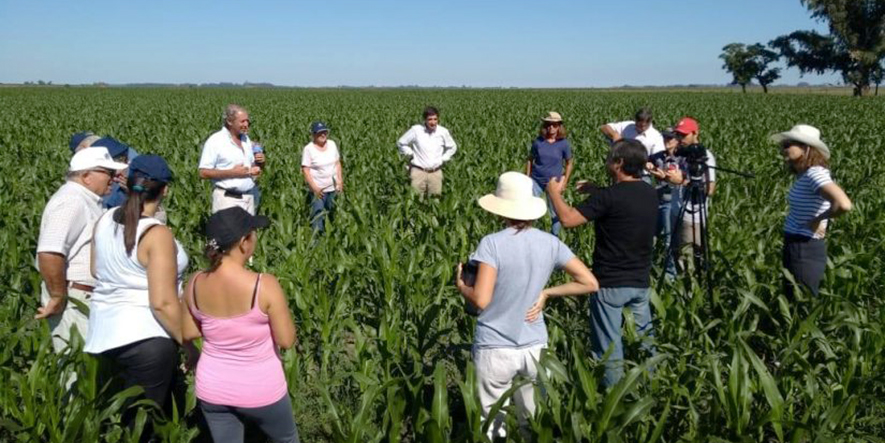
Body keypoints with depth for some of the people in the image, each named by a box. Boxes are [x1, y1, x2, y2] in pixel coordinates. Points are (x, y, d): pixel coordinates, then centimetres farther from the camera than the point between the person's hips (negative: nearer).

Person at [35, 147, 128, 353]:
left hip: (85, 299, 10)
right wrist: (58, 297, -21)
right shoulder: (71, 200, -17)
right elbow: (49, 253, -29)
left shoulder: (86, 201, 15)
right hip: (73, 301, -10)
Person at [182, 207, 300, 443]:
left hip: (212, 389, 4)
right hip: (260, 391, -4)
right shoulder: (265, 285, -27)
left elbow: (187, 333, 2)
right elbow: (287, 340, -18)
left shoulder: (195, 284, -13)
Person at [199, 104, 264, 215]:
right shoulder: (215, 141, -9)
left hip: (248, 197, 6)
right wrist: (232, 172, -18)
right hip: (227, 198, -6)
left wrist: (260, 162, 0)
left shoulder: (246, 139, 12)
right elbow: (203, 173, -12)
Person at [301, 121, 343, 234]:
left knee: (332, 214, 15)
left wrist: (340, 181, 2)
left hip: (333, 188, 5)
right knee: (318, 216, -7)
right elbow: (305, 170, -13)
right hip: (318, 189, -5)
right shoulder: (308, 149, -13)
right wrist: (314, 188, -18)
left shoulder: (332, 144, 2)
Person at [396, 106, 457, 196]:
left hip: (436, 172, 2)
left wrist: (443, 159, 8)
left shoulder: (443, 132, -1)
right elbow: (401, 143, 7)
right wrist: (411, 154, 1)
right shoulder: (416, 130, -7)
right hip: (418, 171, -2)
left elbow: (452, 147, 16)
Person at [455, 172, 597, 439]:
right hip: (534, 346, 4)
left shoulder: (492, 243, -16)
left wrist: (461, 285, -1)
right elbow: (590, 283, -1)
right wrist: (546, 293, 5)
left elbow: (481, 300, -21)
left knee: (493, 425, 12)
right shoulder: (550, 243, -3)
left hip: (495, 349, -4)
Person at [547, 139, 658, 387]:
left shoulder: (608, 197, -21)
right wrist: (596, 191, 16)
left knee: (608, 347, 5)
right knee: (644, 339, 18)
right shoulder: (650, 194, 2)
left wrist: (554, 192, -4)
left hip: (610, 283, -7)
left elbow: (568, 219, -20)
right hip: (641, 281, 7)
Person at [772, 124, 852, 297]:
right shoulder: (804, 175, 6)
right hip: (796, 248, 9)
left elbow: (844, 204, -34)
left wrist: (818, 220, -17)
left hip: (805, 252, -9)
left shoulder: (815, 173, -20)